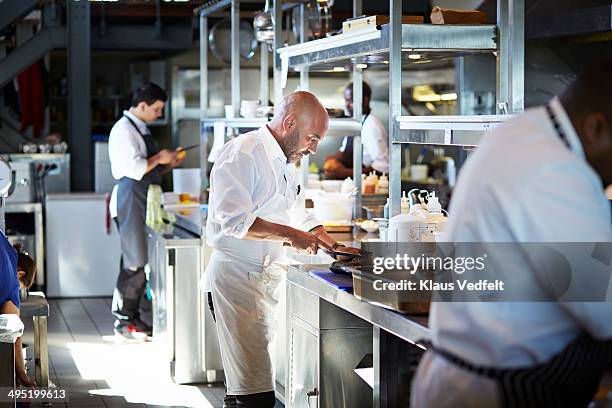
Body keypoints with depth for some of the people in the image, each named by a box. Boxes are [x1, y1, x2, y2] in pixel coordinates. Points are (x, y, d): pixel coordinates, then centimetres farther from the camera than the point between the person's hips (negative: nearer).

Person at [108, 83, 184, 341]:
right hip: (130, 201, -10)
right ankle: (123, 322, -1)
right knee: (135, 263, -8)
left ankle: (132, 317, 19)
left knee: (137, 263, 12)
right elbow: (133, 168, -23)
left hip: (144, 203, 10)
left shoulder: (140, 129, 19)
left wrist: (168, 165, 11)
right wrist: (159, 159, -10)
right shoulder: (124, 130, -13)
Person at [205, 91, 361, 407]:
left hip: (269, 274, 9)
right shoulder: (243, 152, -13)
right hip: (236, 277, -9)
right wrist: (288, 234, -21)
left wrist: (332, 244, 13)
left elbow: (294, 214, 27)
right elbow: (232, 218, -23)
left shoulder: (286, 161, 19)